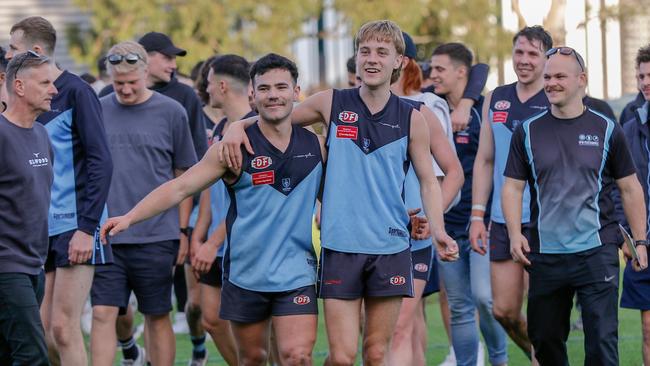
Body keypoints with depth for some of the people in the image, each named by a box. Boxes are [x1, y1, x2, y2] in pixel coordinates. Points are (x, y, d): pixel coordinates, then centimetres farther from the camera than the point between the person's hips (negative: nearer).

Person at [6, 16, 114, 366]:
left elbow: (101, 163, -12)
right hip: (38, 231, 7)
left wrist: (86, 228, -18)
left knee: (63, 328, -11)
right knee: (40, 332, 5)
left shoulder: (76, 92, -8)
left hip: (74, 228, -7)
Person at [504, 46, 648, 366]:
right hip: (545, 255, 2)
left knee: (602, 340, -10)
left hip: (597, 252, -2)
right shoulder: (527, 132, 7)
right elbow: (513, 186, 8)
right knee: (545, 339, 9)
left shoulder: (607, 130, 4)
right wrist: (515, 234, -6)